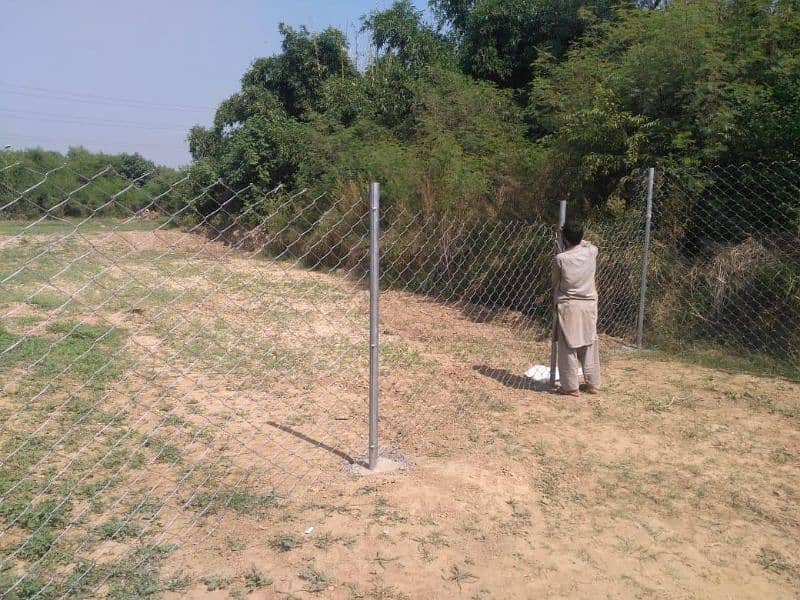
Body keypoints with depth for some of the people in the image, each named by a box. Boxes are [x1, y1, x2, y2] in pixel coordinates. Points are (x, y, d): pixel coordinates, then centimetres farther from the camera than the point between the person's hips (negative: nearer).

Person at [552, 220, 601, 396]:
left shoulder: (560, 259, -13)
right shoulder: (591, 252, -3)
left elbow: (555, 283, 1)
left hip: (568, 306, -4)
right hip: (589, 304, 4)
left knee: (568, 347, 4)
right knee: (590, 345, 14)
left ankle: (571, 387, 7)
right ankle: (593, 384, 22)